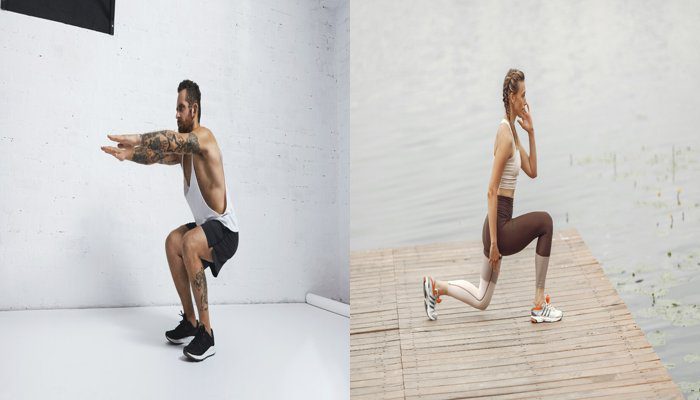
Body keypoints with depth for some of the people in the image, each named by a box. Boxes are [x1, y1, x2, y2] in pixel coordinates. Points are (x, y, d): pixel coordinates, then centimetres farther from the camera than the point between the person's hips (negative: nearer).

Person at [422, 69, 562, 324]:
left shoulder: (512, 131, 11)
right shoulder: (505, 136, -19)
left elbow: (532, 172, 15)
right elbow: (492, 191, -23)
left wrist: (531, 132, 7)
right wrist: (493, 242, -22)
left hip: (502, 223, 10)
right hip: (499, 225, -9)